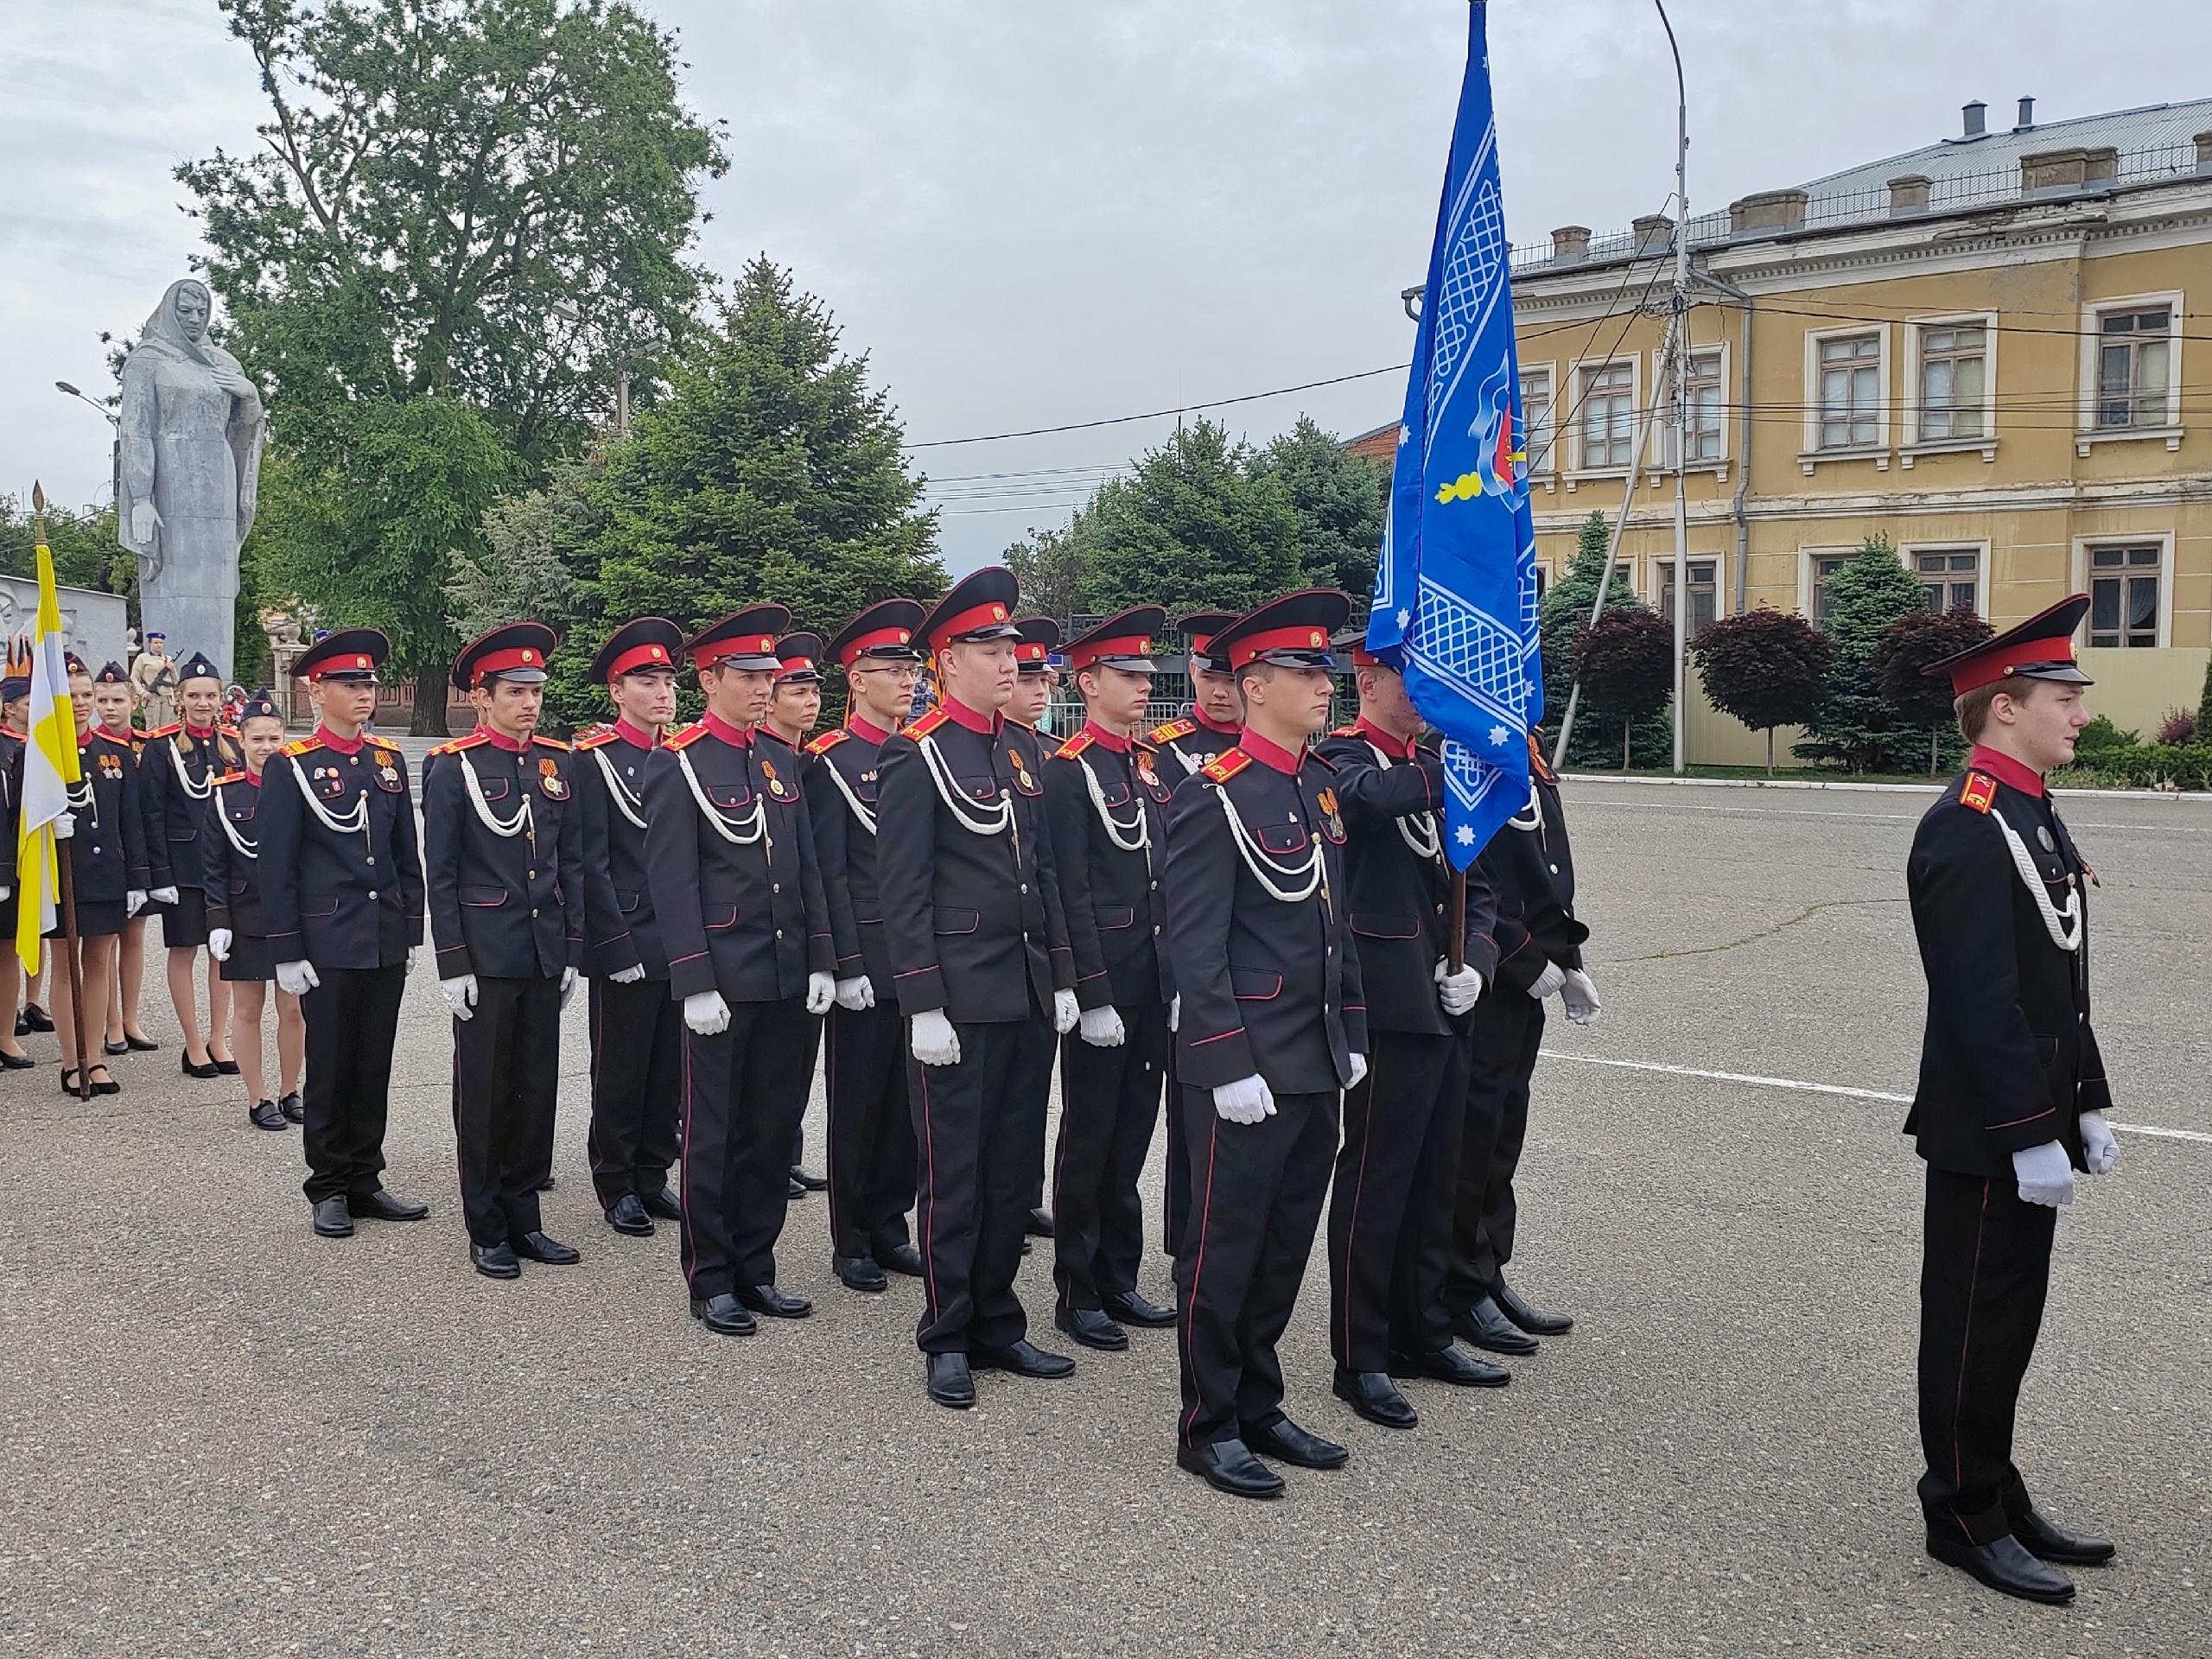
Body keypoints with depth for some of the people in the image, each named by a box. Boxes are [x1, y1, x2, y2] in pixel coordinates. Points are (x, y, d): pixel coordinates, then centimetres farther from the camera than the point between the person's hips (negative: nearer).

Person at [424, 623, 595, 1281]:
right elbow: (440, 873, -7)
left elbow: (572, 863, 10)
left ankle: (524, 1219, 22)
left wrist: (572, 951, 6)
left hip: (545, 954, 4)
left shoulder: (559, 762, 7)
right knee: (484, 1093, 5)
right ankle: (487, 1231, 17)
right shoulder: (452, 766, -6)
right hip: (486, 955, -4)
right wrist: (452, 964, -10)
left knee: (537, 1090, 10)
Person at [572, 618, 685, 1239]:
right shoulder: (595, 758, -7)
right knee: (621, 1072, 6)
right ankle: (617, 1186, 18)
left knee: (669, 1070, 12)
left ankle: (653, 1176, 24)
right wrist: (618, 949, -15)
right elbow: (592, 863, -11)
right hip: (628, 946, -5)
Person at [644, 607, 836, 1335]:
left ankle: (757, 1269, 23)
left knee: (773, 1129, 11)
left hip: (789, 980, 6)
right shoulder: (677, 765, -7)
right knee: (713, 1134, 4)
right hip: (723, 983, -6)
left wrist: (821, 961, 6)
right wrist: (695, 984, -16)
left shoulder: (780, 761, 12)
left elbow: (807, 868, 12)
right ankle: (711, 1282, 16)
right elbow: (672, 883, -11)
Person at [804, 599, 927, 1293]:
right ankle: (851, 1242, 16)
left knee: (907, 1101, 11)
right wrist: (847, 966, -15)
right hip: (867, 956, -5)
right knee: (857, 1101, 4)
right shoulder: (830, 760, -6)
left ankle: (889, 1228, 23)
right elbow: (830, 873, -10)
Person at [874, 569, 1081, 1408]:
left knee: (1013, 1165, 13)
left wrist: (1062, 977, 12)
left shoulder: (1021, 747, 12)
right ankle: (947, 1338, 17)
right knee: (953, 1171, 4)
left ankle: (997, 1323, 26)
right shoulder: (917, 754, -9)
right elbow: (903, 891, -12)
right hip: (959, 997, -7)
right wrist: (923, 1007, -16)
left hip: (1030, 992, 7)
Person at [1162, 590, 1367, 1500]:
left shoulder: (1321, 786, 11)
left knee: (1287, 1241, 15)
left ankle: (1259, 1406, 29)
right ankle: (1207, 1427, 16)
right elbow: (1195, 948, -17)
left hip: (1316, 1065, 8)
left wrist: (1350, 1037, 14)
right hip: (1248, 1066, -8)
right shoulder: (1216, 799, -14)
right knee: (1227, 1242, 3)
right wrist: (1232, 1068, -19)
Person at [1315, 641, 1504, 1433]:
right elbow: (1376, 799, -34)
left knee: (1435, 1175, 15)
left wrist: (1473, 961, 0)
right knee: (1375, 1176, -1)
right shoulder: (1343, 760, -8)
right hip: (1390, 1006, -8)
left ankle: (1421, 1332, 29)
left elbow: (1474, 883, 16)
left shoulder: (1437, 768, 16)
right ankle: (1359, 1359, 9)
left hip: (1446, 1004, 8)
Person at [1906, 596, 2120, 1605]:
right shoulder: (1966, 829, -19)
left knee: (2008, 1324, 17)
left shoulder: (2031, 815, 13)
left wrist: (2086, 1108, 17)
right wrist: (2031, 1137, -22)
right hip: (1988, 1136, -10)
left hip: (2031, 1124, 10)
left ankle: (1999, 1499, 30)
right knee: (1975, 1327, 3)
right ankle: (1965, 1521, 16)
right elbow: (1982, 1002, -23)